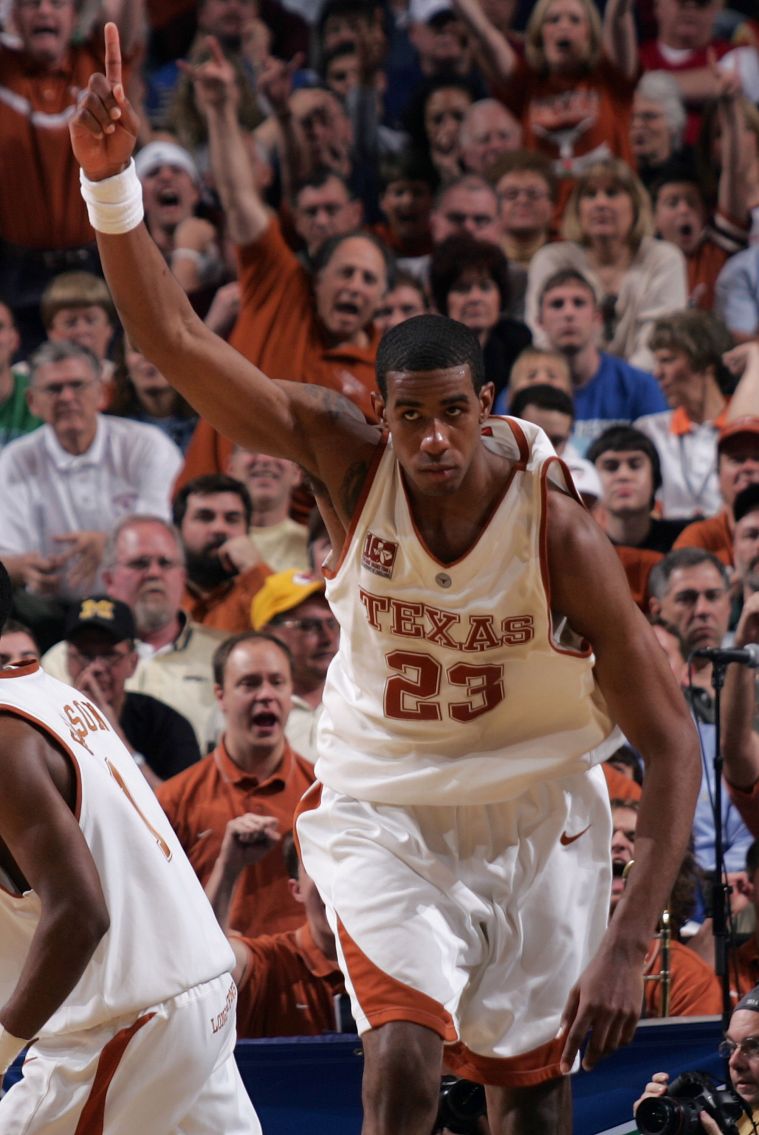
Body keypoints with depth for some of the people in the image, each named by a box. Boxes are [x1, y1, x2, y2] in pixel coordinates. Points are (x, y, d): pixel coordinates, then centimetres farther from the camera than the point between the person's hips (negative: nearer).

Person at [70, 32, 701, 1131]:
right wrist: (110, 182, -41)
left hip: (531, 813, 0)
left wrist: (627, 944, -29)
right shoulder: (349, 461, -20)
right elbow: (176, 340, -25)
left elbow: (670, 742, -22)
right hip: (382, 807, 0)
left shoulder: (558, 533, -25)